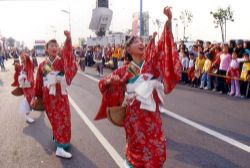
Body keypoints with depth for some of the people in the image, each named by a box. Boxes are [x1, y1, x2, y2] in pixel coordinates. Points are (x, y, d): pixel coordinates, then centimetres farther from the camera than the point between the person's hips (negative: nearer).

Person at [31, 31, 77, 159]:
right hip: (48, 97, 1)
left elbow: (67, 53, -27)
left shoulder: (61, 61, -6)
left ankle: (60, 147, 17)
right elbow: (38, 82, 8)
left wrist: (68, 39, -45)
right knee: (55, 119, 10)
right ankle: (60, 141, 21)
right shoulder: (42, 65, 1)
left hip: (61, 96, -1)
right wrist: (35, 97, 10)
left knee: (63, 119, 4)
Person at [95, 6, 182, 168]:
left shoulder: (150, 62, 1)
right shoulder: (125, 70, -2)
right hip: (134, 113, -2)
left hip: (152, 112, 2)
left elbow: (162, 45, -13)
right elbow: (104, 83, 5)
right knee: (138, 145, 10)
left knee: (157, 147, 6)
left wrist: (169, 20, -25)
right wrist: (110, 80, -18)